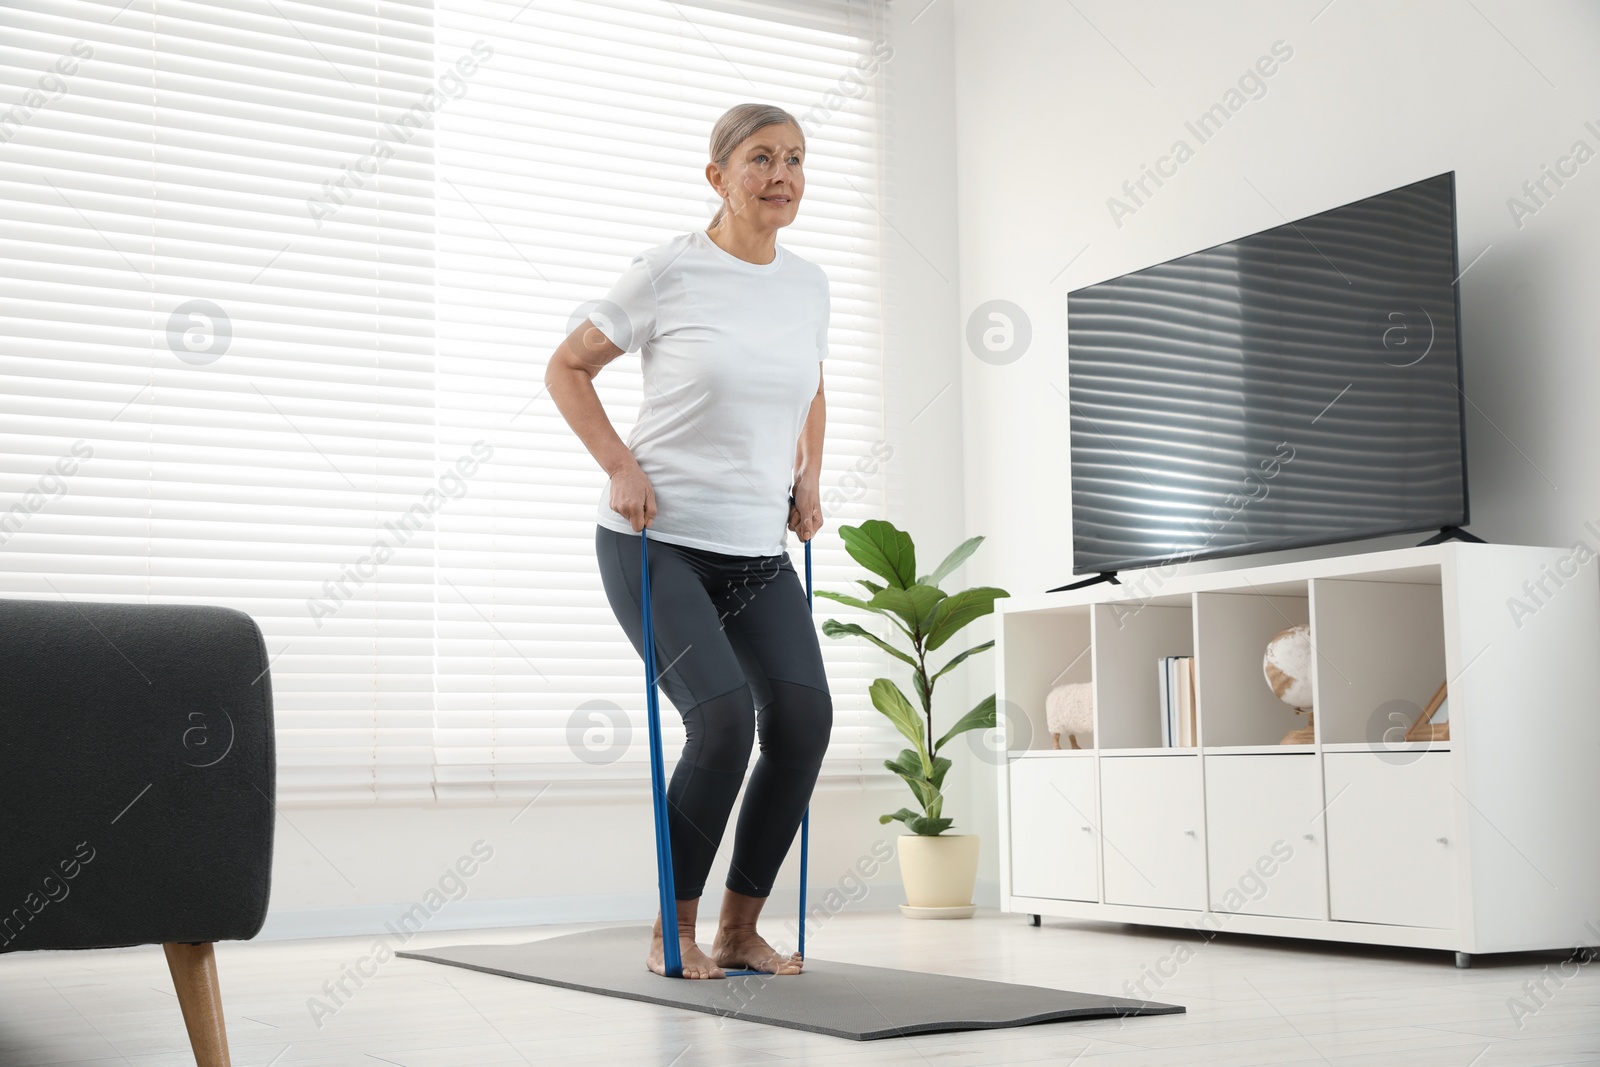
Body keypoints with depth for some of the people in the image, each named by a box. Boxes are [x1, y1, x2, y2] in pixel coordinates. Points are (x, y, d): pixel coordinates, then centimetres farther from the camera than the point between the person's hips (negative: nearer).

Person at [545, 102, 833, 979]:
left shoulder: (808, 285, 7)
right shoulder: (669, 273, -9)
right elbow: (567, 368, 0)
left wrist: (809, 477, 11)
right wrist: (619, 466, -12)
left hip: (758, 550, 5)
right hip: (655, 542, -5)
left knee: (802, 717, -11)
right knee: (723, 718, -20)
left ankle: (740, 930, 6)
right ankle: (672, 933, 1)